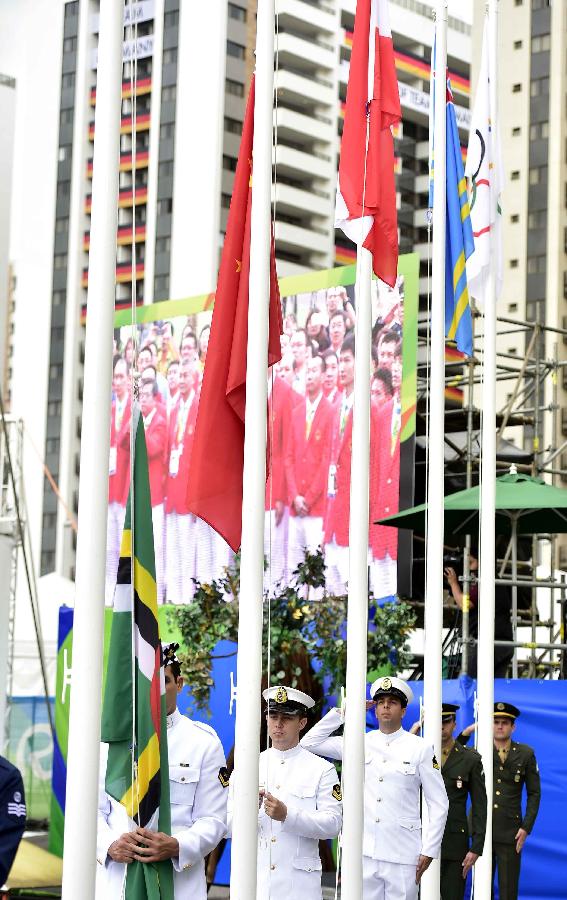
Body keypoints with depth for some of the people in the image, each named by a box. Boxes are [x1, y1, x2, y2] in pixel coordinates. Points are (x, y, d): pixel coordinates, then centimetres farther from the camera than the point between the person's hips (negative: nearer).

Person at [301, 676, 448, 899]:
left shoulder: (420, 748, 2)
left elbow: (438, 805, 4)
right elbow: (310, 743, 8)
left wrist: (429, 850, -3)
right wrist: (343, 712, 4)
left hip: (402, 856, -2)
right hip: (364, 853, 2)